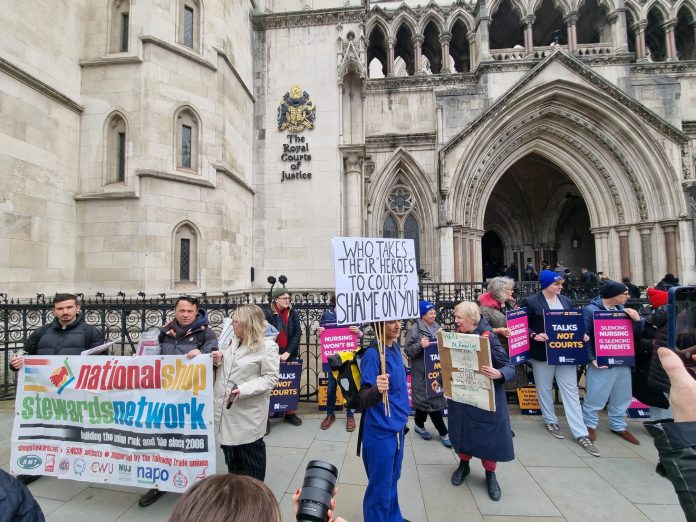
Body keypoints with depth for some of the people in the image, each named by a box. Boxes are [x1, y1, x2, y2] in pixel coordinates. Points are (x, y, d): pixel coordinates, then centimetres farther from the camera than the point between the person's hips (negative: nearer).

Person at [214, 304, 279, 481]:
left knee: (251, 451, 9)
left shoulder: (267, 346, -16)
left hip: (248, 412, -7)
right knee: (230, 453, 21)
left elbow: (270, 378, -18)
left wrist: (243, 390, -27)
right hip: (227, 409, 7)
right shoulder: (233, 342, 8)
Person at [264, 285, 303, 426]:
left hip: (289, 355, 3)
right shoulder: (267, 313, -7)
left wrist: (288, 352, -10)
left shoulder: (293, 313, 2)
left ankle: (290, 413, 25)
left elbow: (298, 333, -1)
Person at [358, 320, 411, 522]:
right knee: (380, 488, 10)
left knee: (392, 480, 26)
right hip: (380, 431, -8)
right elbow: (363, 399, -29)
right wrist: (377, 390, -49)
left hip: (397, 426, 8)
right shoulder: (372, 354, -24)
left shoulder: (396, 347, 0)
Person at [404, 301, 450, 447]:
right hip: (422, 372, -6)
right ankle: (443, 432, 14)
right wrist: (420, 345, -27)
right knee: (431, 400, -1)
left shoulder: (437, 327, 9)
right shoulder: (415, 328, -11)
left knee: (426, 399, 14)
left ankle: (419, 425, 33)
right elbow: (407, 350, -12)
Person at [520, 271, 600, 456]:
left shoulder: (566, 301, 9)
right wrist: (534, 335, -22)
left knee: (571, 390, 4)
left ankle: (581, 434, 9)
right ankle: (550, 421, 32)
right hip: (543, 353, -4)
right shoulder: (530, 302, -8)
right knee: (545, 389, 12)